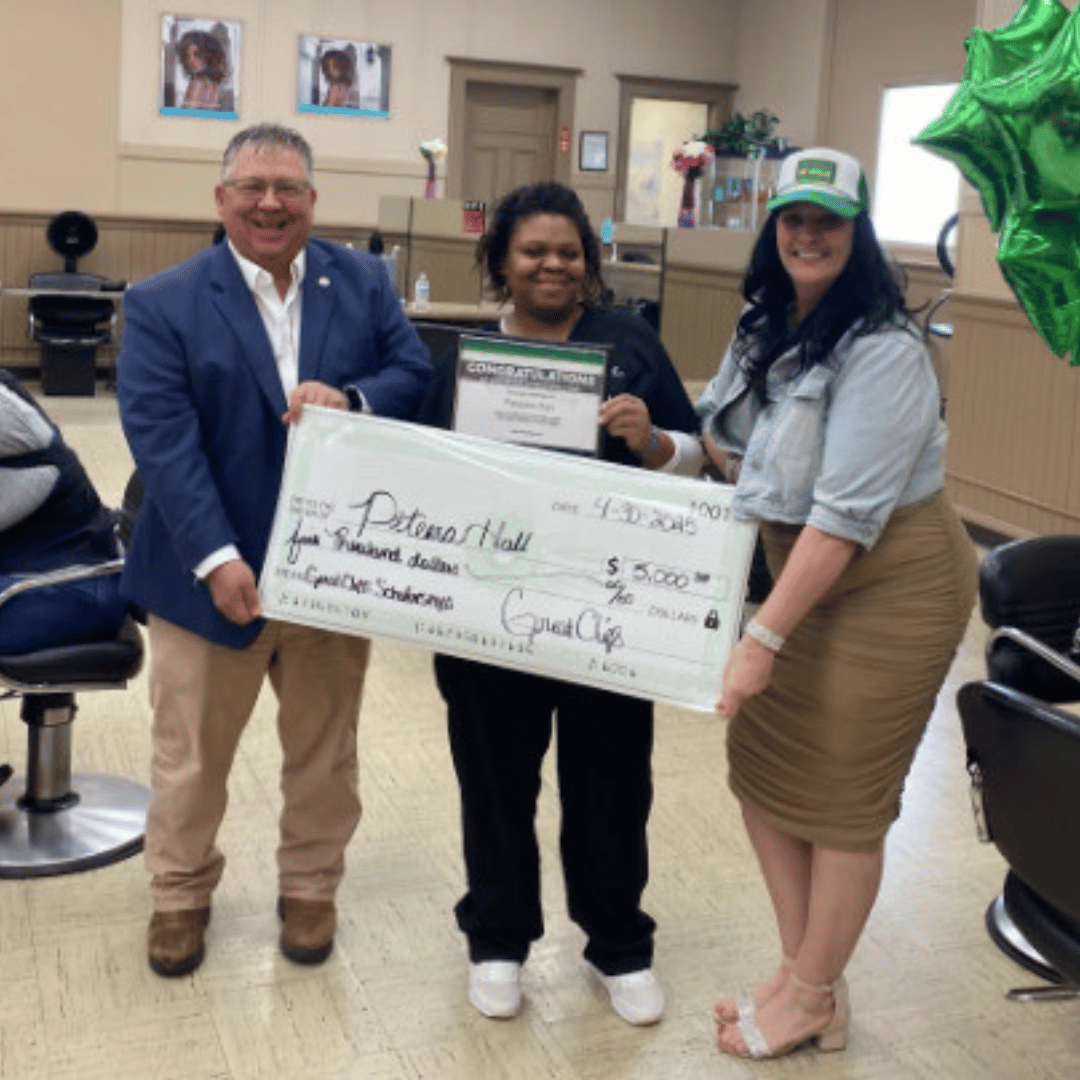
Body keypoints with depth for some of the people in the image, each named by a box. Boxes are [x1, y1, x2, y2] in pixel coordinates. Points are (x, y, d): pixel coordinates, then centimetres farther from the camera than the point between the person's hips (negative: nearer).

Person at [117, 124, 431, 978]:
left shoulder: (364, 283, 3)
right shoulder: (163, 304, -6)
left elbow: (418, 375, -1)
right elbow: (161, 438, -14)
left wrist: (350, 397, -23)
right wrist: (216, 558, -24)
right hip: (214, 575, -2)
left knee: (324, 749, 17)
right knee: (190, 754, 14)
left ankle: (310, 889, 37)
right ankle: (181, 893, 36)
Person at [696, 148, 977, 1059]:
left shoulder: (882, 350, -22)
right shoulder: (766, 326, 4)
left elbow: (846, 515, -26)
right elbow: (724, 435, 18)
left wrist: (765, 637, -26)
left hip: (890, 581, -8)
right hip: (798, 562, 8)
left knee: (841, 794, 4)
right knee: (761, 764, 9)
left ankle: (814, 997, 24)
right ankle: (804, 970, 27)